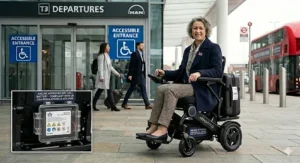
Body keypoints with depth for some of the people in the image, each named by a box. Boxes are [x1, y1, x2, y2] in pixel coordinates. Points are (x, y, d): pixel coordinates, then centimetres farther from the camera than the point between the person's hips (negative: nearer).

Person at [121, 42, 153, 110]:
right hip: (136, 75, -8)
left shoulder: (142, 54, 15)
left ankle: (147, 104, 5)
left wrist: (144, 74, 10)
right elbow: (131, 65, -14)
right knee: (131, 89, 0)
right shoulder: (134, 54, -9)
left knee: (143, 89, 4)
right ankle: (124, 104, 12)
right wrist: (130, 74, -19)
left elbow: (143, 65, 14)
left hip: (141, 75, 8)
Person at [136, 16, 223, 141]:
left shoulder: (213, 48, 1)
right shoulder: (188, 50, 21)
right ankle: (154, 127, -25)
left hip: (202, 88, -7)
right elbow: (181, 72, 20)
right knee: (161, 89, -20)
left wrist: (200, 73, -30)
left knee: (170, 90, -30)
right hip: (186, 84, 7)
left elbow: (218, 71, -12)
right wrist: (165, 73, 3)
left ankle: (162, 130, -34)